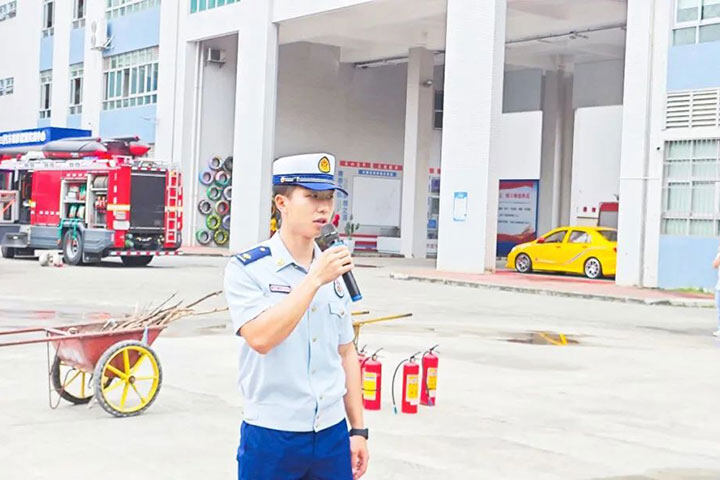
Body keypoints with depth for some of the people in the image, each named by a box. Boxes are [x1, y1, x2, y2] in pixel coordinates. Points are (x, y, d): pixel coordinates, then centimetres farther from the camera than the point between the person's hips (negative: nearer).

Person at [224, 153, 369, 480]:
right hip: (271, 437, -5)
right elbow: (260, 338, -22)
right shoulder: (246, 269, -8)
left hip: (332, 433, 5)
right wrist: (314, 280, -21)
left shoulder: (334, 271, 8)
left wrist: (358, 429, 12)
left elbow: (346, 352, 13)